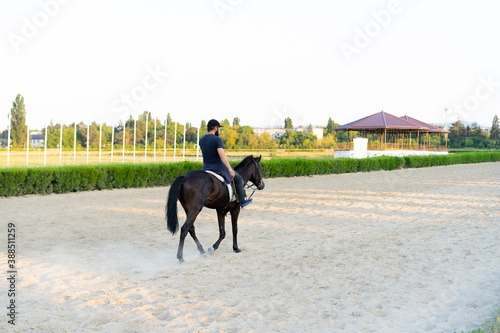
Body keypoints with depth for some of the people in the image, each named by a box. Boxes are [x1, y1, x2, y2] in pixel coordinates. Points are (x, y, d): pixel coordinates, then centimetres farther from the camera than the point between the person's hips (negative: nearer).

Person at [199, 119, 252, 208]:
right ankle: (242, 201, 19)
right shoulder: (217, 139, -18)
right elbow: (222, 155, -27)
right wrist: (230, 169, -26)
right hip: (218, 168, -6)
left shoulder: (201, 140, 5)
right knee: (238, 178, 13)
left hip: (206, 168, 6)